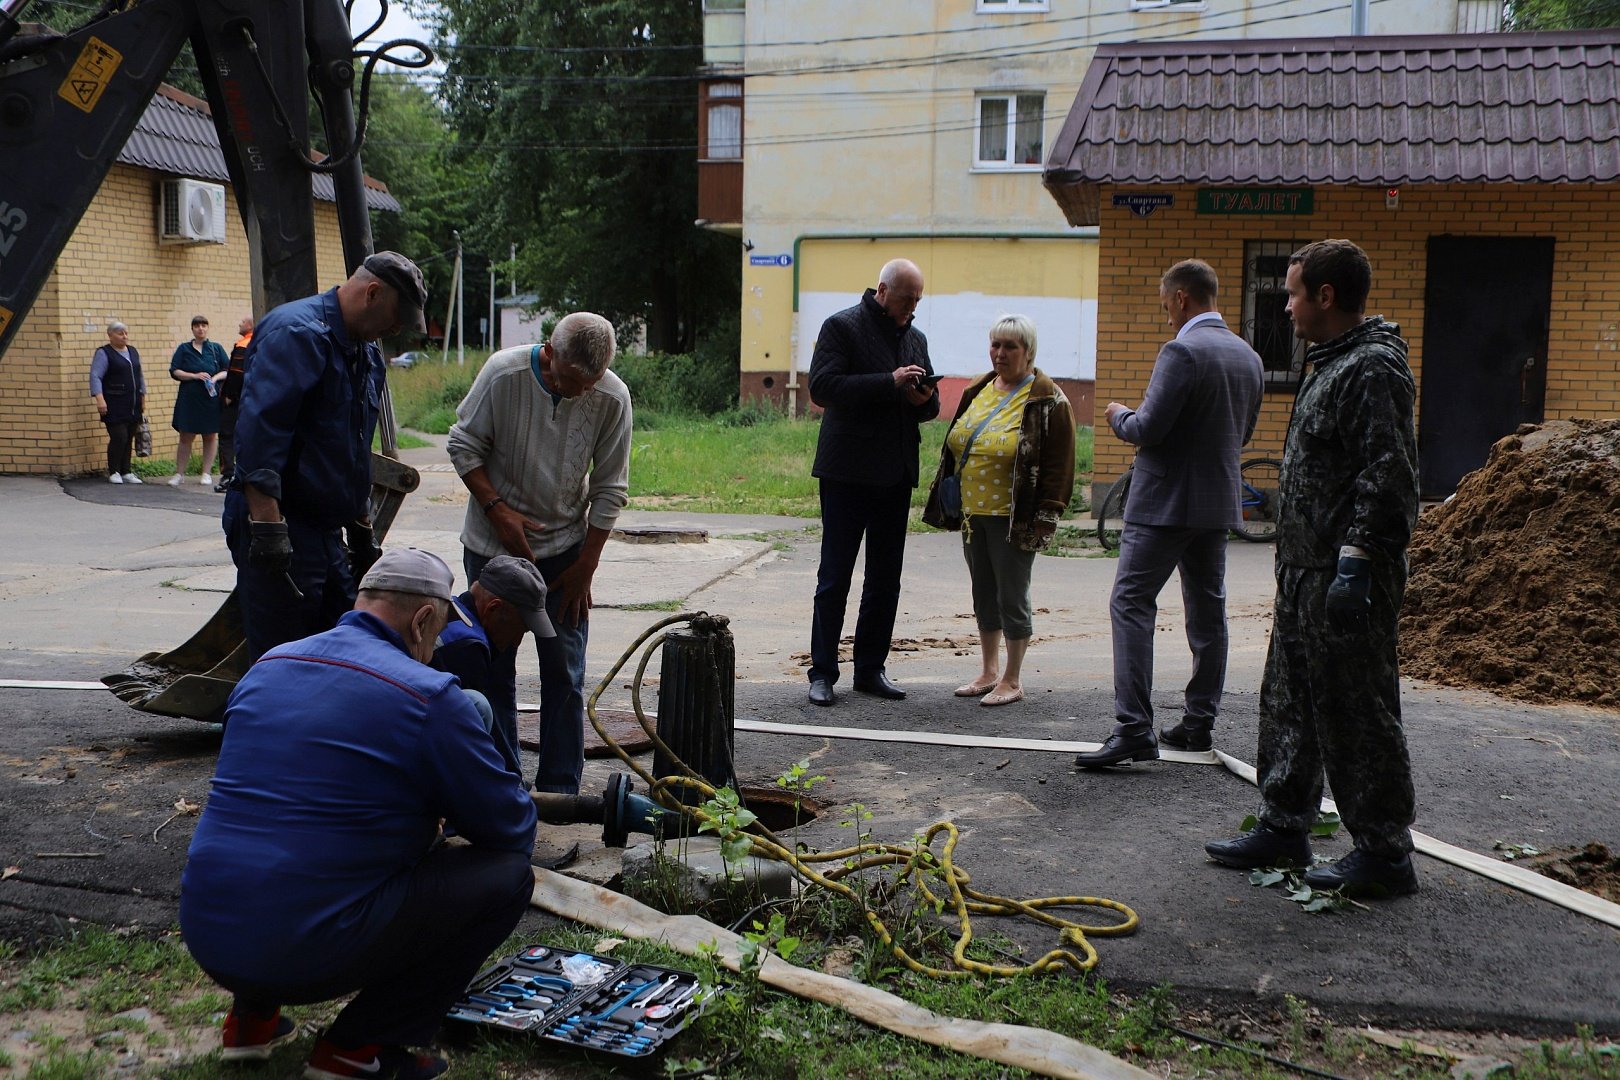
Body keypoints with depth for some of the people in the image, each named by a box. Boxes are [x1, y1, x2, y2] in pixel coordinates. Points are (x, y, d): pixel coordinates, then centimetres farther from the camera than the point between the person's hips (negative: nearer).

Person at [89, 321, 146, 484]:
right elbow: (95, 376, -12)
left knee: (129, 439, 6)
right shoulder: (103, 353, -4)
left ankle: (126, 472, 12)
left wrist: (143, 399, 18)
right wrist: (100, 399, -22)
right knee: (118, 437, -10)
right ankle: (113, 472, 3)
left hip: (133, 406, 6)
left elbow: (140, 376, 21)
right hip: (114, 406, -6)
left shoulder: (133, 351, 15)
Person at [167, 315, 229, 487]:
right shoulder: (183, 348, 8)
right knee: (185, 437, -1)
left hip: (212, 398, 1)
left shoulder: (216, 348, 10)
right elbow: (174, 371, 1)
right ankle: (179, 474, 5)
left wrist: (215, 378, -12)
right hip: (189, 399, -1)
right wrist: (195, 376, -12)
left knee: (210, 437, 4)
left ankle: (207, 474, 11)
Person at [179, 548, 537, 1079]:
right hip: (306, 953, -7)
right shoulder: (428, 696, -11)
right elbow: (513, 827, -2)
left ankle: (252, 1017, 24)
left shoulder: (268, 665, 10)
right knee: (506, 875, 1)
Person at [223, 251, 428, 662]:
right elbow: (258, 432, -24)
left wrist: (362, 532, 26)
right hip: (282, 534, -9)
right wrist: (268, 529, -30)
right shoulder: (295, 333, -13)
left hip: (327, 532, 9)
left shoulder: (367, 355, 17)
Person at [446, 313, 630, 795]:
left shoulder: (612, 398, -14)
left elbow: (609, 489, -5)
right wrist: (497, 510, -15)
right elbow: (463, 446, -5)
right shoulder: (503, 374, -17)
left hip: (565, 547, 0)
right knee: (493, 666, 6)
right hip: (492, 543, 0)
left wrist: (585, 565, -5)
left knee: (564, 669, -1)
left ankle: (559, 788, 9)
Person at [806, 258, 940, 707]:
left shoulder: (915, 338, 16)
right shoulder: (842, 326, -4)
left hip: (896, 473, 7)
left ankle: (870, 669, 19)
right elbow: (822, 387, -17)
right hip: (847, 471, -6)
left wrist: (925, 401, -3)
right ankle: (822, 672, 6)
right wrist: (890, 383, -20)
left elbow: (929, 404, 22)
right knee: (834, 577, -2)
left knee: (886, 578, 9)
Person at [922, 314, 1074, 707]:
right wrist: (950, 502, 15)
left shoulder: (1046, 400, -9)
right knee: (984, 596, 14)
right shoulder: (978, 391, 12)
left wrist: (1044, 518, -16)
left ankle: (1012, 680, 12)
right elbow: (956, 446, 19)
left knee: (1011, 598, 0)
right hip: (973, 513, 7)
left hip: (1013, 519, -7)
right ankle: (988, 673, 26)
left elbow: (1058, 465, -12)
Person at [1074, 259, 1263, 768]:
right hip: (1219, 502, 9)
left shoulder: (1182, 351, -16)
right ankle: (1199, 722, 21)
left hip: (1166, 501, -9)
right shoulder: (1248, 356, 11)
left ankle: (1133, 729, -15)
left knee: (1131, 603, -8)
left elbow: (1148, 429, -20)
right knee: (1208, 611, 13)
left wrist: (1119, 415, 0)